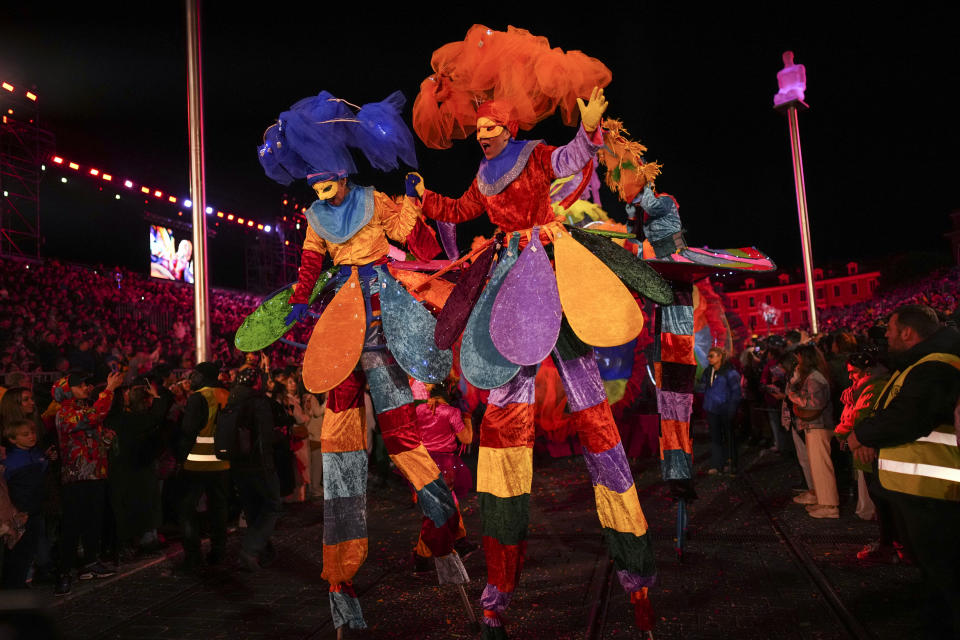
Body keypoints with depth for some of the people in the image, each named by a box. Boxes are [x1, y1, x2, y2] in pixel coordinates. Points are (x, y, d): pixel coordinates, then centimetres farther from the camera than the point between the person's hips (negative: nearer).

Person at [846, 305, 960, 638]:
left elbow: (905, 420, -29)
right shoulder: (914, 366, 18)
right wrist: (870, 437, -1)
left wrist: (862, 434, -13)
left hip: (930, 489, -11)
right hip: (912, 485, 11)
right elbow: (891, 413, 20)